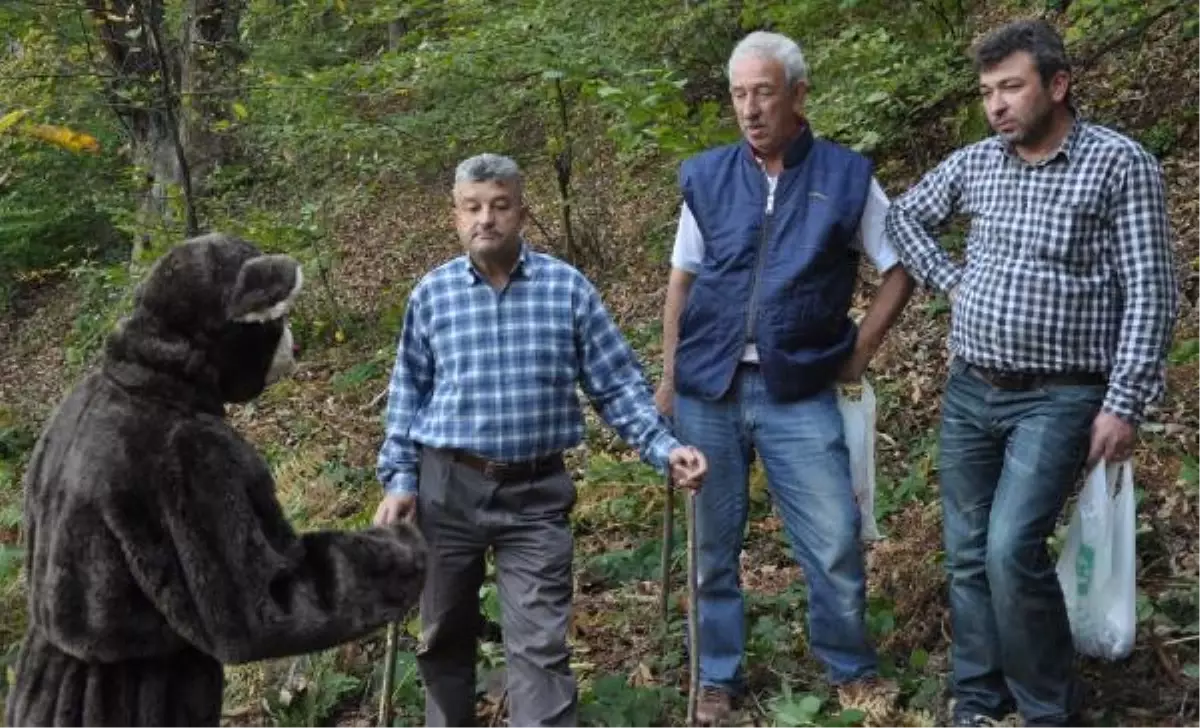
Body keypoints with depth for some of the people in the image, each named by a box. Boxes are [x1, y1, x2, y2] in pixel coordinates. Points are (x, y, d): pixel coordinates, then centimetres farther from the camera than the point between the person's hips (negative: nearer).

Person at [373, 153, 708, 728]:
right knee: (443, 636, 17)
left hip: (536, 492, -2)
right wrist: (400, 480, 2)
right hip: (447, 487, 2)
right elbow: (408, 393, 9)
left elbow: (618, 384, 2)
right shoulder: (432, 293, 1)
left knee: (540, 647, -2)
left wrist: (664, 448, -9)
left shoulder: (568, 287, -2)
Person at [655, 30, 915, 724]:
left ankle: (853, 668, 22)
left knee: (836, 538, 0)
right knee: (713, 543, 9)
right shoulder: (707, 176, 4)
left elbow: (901, 268, 6)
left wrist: (859, 352, 0)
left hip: (799, 392, -2)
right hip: (708, 388, 2)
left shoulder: (847, 176, -1)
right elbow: (682, 283, 10)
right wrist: (668, 379, 5)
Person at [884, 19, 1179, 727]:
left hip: (1058, 399, -6)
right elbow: (905, 217, 24)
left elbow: (1151, 295, -11)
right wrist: (951, 280, 8)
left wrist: (1125, 404, -16)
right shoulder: (975, 163, 6)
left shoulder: (1121, 164, -9)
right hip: (969, 391, 6)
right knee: (969, 553, 10)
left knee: (1012, 549, -17)